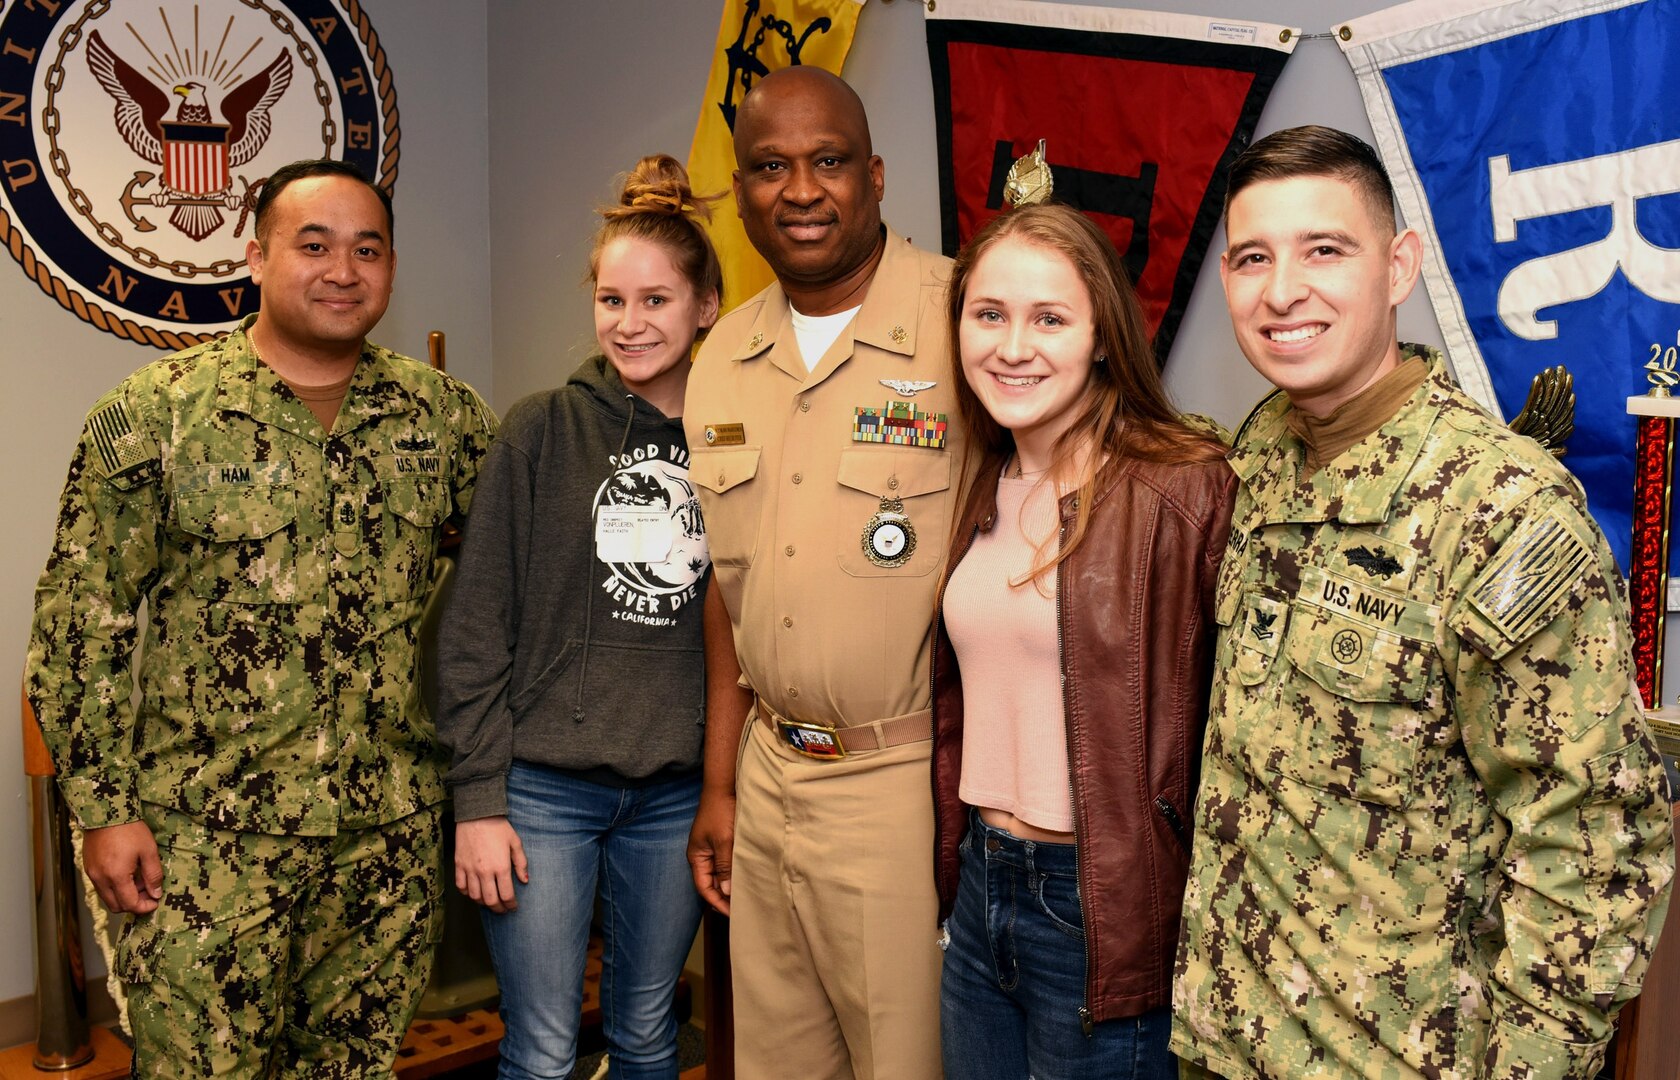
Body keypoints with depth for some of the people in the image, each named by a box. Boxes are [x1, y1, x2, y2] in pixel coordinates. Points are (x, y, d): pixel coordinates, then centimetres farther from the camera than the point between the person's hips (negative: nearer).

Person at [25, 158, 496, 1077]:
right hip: (209, 837, -3)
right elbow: (79, 625, -4)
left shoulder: (442, 413, 4)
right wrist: (103, 809, -7)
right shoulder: (155, 412, -6)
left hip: (394, 829, 3)